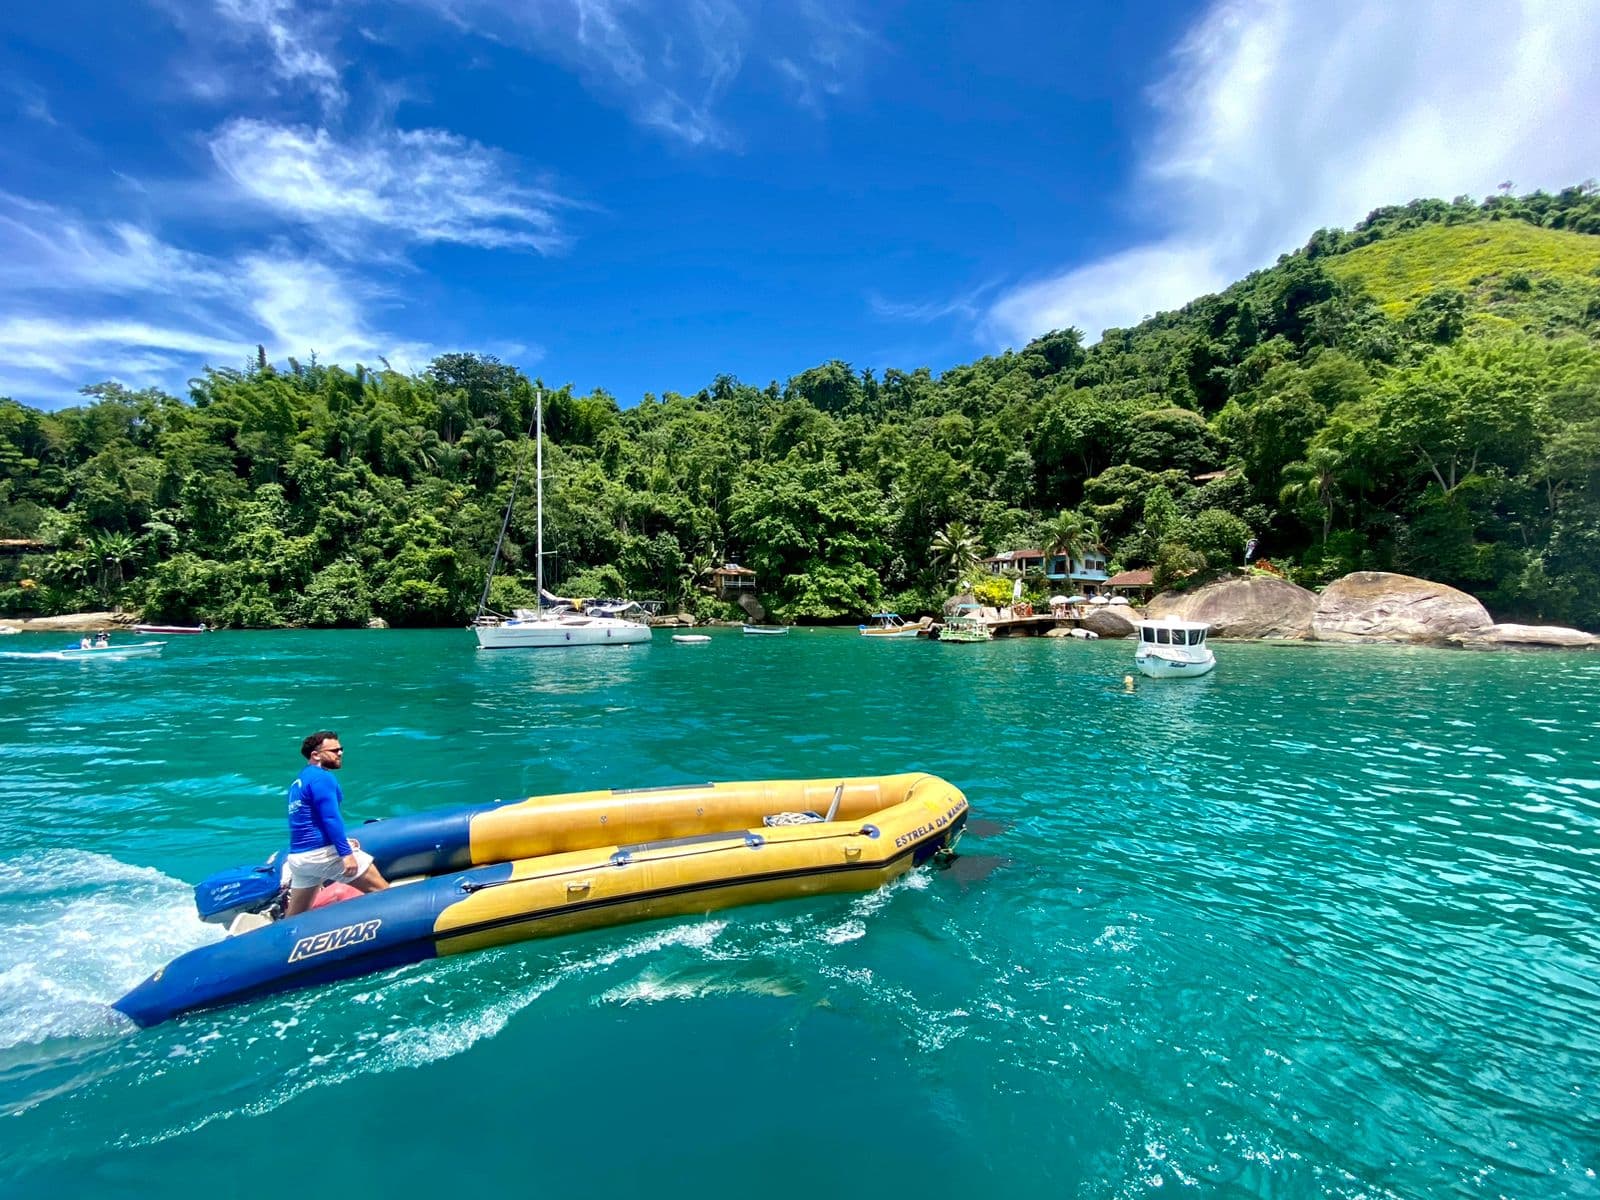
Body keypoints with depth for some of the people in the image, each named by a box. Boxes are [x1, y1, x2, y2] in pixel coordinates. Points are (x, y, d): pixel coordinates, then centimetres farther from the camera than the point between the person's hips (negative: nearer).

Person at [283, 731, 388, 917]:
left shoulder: (298, 781, 18)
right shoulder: (322, 777, -12)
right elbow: (330, 818, -20)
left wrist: (341, 842, 24)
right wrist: (346, 852, -22)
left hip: (298, 857, 10)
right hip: (324, 853, -10)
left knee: (294, 916, 18)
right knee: (381, 890, -4)